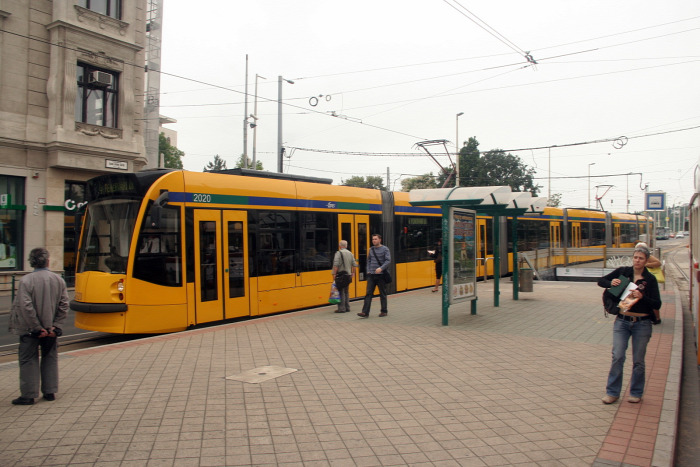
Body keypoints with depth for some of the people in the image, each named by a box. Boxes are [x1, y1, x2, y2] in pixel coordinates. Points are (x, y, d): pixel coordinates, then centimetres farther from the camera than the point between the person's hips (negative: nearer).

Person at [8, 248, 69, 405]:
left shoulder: (26, 280, -15)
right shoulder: (58, 279, -2)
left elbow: (25, 307, -19)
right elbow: (64, 305, -4)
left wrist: (36, 327, -12)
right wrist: (55, 326, -3)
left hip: (30, 329, -4)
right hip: (51, 329, 4)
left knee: (28, 361, 7)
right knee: (50, 359, 15)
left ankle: (28, 395, 10)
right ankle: (50, 392, 19)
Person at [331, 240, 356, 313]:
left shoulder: (339, 253, -11)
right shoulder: (350, 253, 10)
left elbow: (336, 265, -19)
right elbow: (354, 264, 12)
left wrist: (334, 274, -15)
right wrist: (353, 273, 22)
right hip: (348, 275, 7)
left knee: (341, 292, -4)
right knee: (346, 291, 15)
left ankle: (341, 308, -5)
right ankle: (347, 307, 19)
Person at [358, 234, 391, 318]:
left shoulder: (385, 249, -4)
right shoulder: (371, 249, 11)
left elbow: (388, 260, -11)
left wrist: (381, 268, -25)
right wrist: (368, 270, 7)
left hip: (381, 275, -4)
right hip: (371, 275, 4)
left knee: (382, 294, 6)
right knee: (368, 293, -3)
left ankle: (384, 311, 19)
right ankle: (365, 312, -7)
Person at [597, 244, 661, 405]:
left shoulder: (650, 279, -3)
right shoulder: (623, 272, 1)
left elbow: (657, 304, -6)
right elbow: (600, 281, 9)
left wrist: (642, 297, -23)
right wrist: (611, 283, -11)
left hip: (642, 323, -1)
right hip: (622, 321, 1)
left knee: (638, 360, 7)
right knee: (617, 357, -4)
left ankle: (636, 393, 23)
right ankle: (612, 392, 7)